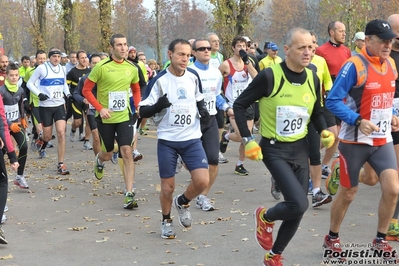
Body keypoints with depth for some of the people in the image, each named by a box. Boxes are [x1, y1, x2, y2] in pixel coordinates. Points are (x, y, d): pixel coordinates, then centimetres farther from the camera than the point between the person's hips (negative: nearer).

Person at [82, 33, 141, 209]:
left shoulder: (132, 68, 2)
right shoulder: (101, 67, -12)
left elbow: (136, 89, 20)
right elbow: (86, 90, -8)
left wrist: (138, 107, 6)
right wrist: (100, 108, -18)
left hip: (124, 117, 2)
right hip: (105, 118, -2)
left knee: (127, 152, -11)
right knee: (108, 154, 12)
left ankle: (130, 194, -8)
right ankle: (99, 161, 52)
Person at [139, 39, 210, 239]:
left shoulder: (193, 76, 1)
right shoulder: (159, 80, -11)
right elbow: (142, 111, -10)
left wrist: (203, 110, -1)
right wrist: (157, 106, -30)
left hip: (192, 139, 3)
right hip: (167, 140, -2)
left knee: (202, 181, -11)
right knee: (167, 186, 4)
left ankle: (182, 202, 21)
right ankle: (166, 221, 32)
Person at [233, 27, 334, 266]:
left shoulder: (313, 79, -1)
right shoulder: (270, 76, -18)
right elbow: (240, 105, -9)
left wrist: (325, 131, -5)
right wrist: (248, 140, -15)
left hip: (301, 148, 6)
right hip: (274, 149, -6)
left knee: (298, 209, 7)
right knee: (299, 204, -20)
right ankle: (265, 218, 14)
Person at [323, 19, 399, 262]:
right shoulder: (354, 65, -18)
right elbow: (333, 101, -19)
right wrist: (358, 121, -27)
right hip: (355, 140, -5)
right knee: (348, 192, 7)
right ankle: (332, 239, 29)